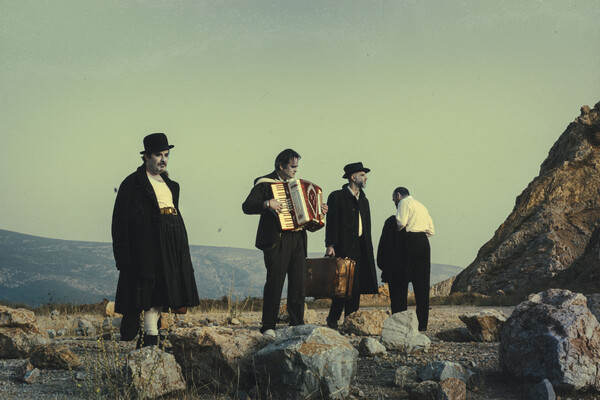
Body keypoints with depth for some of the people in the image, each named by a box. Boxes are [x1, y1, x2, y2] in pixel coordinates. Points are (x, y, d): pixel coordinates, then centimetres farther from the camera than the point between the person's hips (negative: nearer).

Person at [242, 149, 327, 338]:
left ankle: (297, 324, 10)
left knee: (298, 283, 4)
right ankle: (268, 326, -2)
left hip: (297, 239, 7)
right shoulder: (265, 184, 0)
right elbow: (247, 206, -10)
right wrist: (267, 204, -23)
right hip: (276, 240, -6)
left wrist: (319, 211, 14)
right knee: (275, 282, -8)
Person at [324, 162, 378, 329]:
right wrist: (330, 245, -17)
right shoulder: (337, 197, -1)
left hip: (361, 248, 7)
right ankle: (333, 319, -1)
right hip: (344, 247, -7)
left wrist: (369, 248, 16)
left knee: (356, 287, 5)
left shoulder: (364, 200, 21)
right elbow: (331, 222, -8)